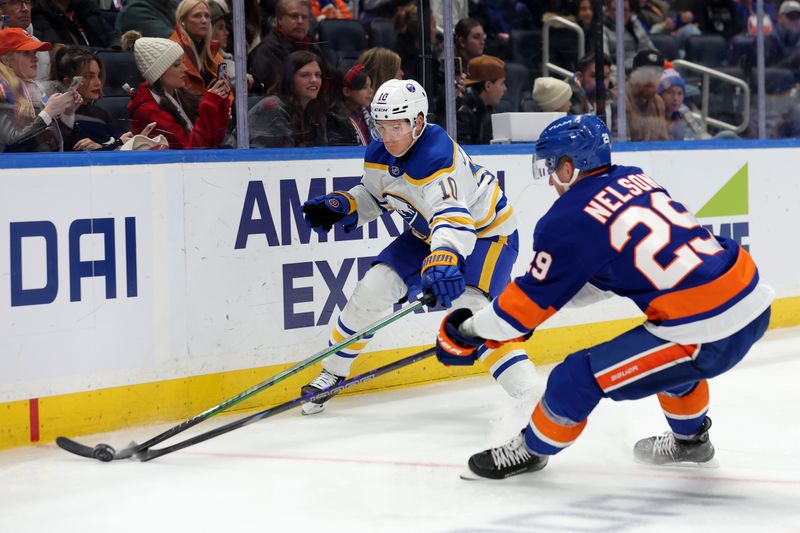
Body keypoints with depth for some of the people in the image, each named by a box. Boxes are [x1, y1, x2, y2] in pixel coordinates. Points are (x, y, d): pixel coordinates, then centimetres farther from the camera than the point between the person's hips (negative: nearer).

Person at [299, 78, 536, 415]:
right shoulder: (378, 155, -10)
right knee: (373, 289, -3)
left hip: (486, 232, -8)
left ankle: (530, 397, -26)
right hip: (429, 233, 8)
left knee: (470, 312, -28)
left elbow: (453, 217, -50)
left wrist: (444, 261, -68)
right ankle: (333, 372, 17)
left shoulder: (437, 158, -36)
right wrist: (340, 206, -10)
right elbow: (372, 196, 11)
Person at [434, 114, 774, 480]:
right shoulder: (635, 179, 15)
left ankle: (531, 450, 24)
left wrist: (470, 331, 15)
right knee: (668, 354, 38)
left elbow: (534, 300, 1)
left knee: (579, 377, 3)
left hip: (708, 334, -8)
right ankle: (690, 438, 54)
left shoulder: (569, 221, -7)